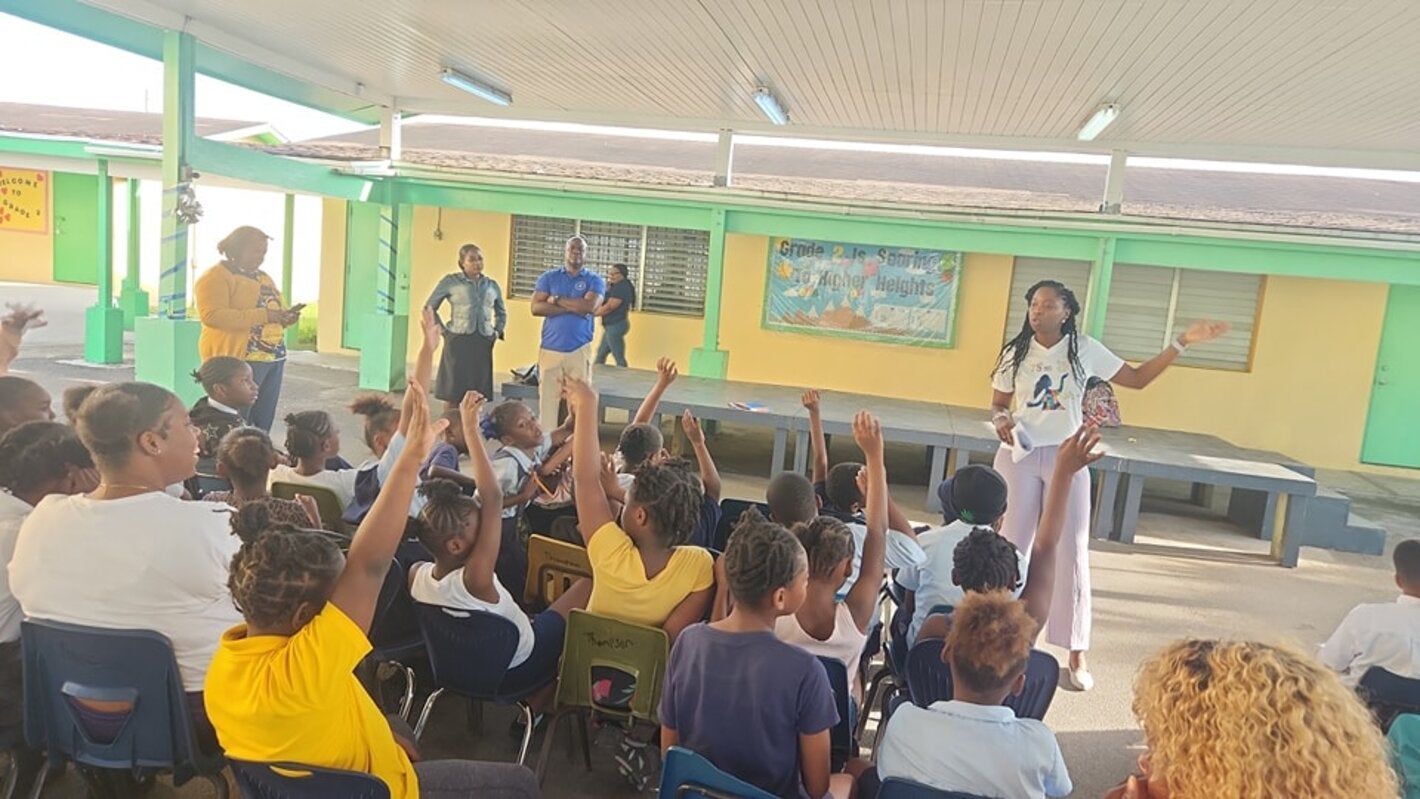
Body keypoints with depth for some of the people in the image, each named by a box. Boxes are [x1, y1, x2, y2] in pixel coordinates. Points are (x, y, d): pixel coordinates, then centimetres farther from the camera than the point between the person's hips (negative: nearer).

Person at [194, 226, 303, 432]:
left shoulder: (263, 276, 19)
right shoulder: (215, 277, -6)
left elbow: (274, 311, 28)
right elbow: (212, 315, -19)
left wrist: (287, 316, 2)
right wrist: (263, 315, -24)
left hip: (274, 357, 8)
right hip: (240, 359, -8)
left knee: (263, 422, 9)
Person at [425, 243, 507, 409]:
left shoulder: (492, 285, 13)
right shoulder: (451, 281, 2)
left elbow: (501, 313, 28)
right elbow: (429, 307, 6)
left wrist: (497, 332, 13)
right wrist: (442, 330, -2)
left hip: (483, 344, 3)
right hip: (458, 342, -3)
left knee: (477, 395, 3)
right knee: (452, 394, -2)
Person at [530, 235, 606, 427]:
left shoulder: (594, 280, 5)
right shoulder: (549, 277, 8)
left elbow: (589, 306, -14)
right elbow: (536, 307, -6)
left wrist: (556, 300, -6)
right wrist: (574, 307, -10)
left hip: (580, 350, 0)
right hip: (550, 349, 1)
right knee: (547, 399, 1)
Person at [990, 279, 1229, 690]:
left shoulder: (1085, 349, -2)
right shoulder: (1016, 353, 0)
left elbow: (1137, 377, 4)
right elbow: (998, 404, 7)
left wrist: (1182, 342, -2)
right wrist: (1001, 420, -16)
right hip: (1019, 455, 1)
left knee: (1072, 553, 1)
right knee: (1010, 545, 6)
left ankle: (1077, 654, 11)